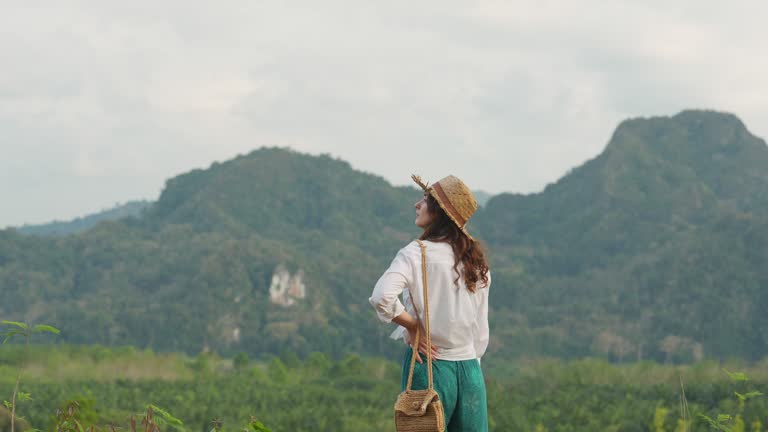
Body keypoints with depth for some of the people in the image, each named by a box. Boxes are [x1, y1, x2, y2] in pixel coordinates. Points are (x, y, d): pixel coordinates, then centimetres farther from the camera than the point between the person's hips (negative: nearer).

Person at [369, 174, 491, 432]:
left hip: (429, 364, -5)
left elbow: (382, 297, -25)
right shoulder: (476, 260, 9)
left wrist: (412, 326, -11)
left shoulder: (417, 253, -9)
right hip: (470, 367, 5)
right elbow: (481, 328, 13)